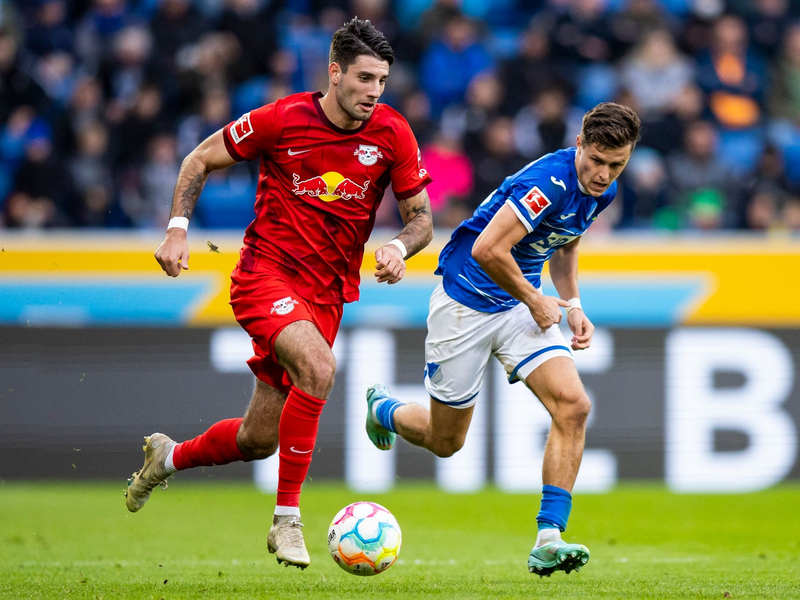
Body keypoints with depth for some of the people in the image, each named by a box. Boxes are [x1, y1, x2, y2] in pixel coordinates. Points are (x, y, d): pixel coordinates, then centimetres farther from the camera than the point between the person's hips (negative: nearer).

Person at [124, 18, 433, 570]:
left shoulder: (392, 134, -4)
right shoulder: (282, 119, -11)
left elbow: (421, 217, 5)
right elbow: (200, 161, 2)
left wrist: (401, 247, -17)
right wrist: (178, 229, -10)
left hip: (327, 295, 4)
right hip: (266, 273, -4)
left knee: (259, 441, 8)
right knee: (318, 368, -33)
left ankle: (168, 457, 41)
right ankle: (287, 521, -24)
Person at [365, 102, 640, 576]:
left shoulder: (603, 191, 0)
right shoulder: (550, 181, -28)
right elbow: (487, 249, -32)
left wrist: (572, 304, 6)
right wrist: (536, 301, -18)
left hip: (523, 303, 7)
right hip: (467, 301, -7)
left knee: (573, 407, -17)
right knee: (445, 441, 8)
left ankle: (549, 537, -16)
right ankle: (383, 409, 42)